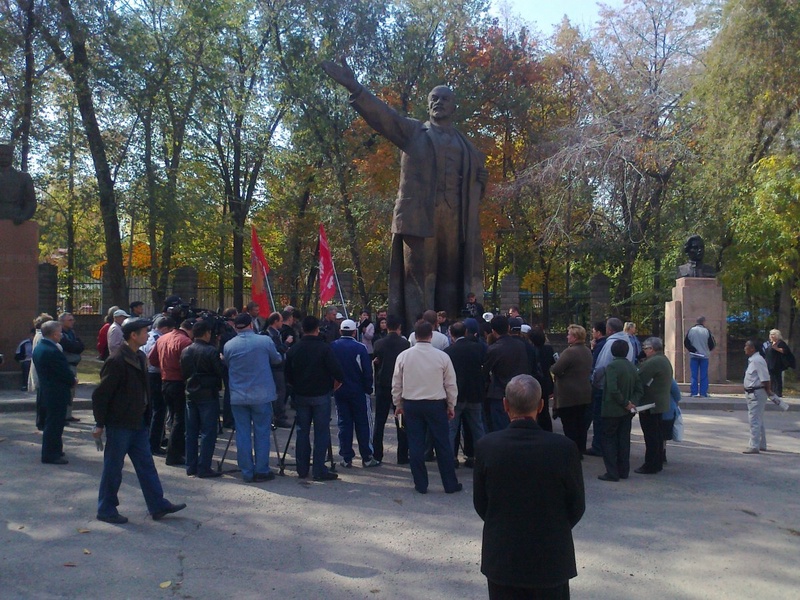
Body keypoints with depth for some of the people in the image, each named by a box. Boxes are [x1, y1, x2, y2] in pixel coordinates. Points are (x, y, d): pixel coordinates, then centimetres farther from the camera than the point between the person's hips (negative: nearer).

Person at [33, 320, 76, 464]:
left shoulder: (38, 348, 7)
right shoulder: (53, 351, -25)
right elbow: (65, 372, -22)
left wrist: (70, 379, 6)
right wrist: (73, 381, -2)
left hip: (46, 391, 10)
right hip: (57, 393, -10)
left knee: (51, 423, 20)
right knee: (54, 424, -1)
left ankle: (54, 450, 31)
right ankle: (51, 455, 5)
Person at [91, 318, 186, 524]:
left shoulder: (140, 358, 8)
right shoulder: (116, 361, -18)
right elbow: (100, 394, -17)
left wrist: (146, 417, 16)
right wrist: (100, 424, -15)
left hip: (138, 423, 8)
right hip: (119, 424, -8)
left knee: (146, 464, 11)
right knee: (113, 468, 4)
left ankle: (158, 506, 16)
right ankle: (106, 510, 17)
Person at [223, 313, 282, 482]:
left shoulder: (229, 346, -4)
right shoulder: (265, 341, -8)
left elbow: (227, 366, 11)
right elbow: (277, 360, 8)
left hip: (238, 396, 2)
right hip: (261, 395, -2)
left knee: (242, 434, 7)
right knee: (262, 433, 7)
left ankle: (247, 472, 11)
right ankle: (262, 471, 10)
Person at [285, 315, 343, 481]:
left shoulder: (293, 349, 0)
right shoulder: (324, 348, -13)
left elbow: (287, 375, 5)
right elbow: (337, 372, -18)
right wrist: (337, 382, 2)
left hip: (300, 395, 4)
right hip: (321, 395, -4)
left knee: (302, 432, 12)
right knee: (321, 433, 1)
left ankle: (302, 469, 18)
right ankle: (319, 470, 0)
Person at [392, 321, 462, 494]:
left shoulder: (403, 356, -4)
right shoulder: (442, 356, -7)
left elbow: (396, 384, 3)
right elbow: (451, 384, 0)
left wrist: (398, 404, 16)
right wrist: (451, 406, 12)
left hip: (411, 405, 1)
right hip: (436, 405, -1)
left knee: (415, 445, 8)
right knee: (443, 445, 7)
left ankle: (421, 484, 13)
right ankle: (450, 485, 13)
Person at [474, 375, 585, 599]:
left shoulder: (486, 446, -14)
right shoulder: (564, 448, -16)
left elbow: (480, 504, -3)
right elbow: (576, 506, -4)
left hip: (501, 558, 1)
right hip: (551, 558, 0)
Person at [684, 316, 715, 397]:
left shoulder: (691, 330, -2)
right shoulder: (707, 331, -8)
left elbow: (686, 343, -4)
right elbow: (712, 344, -4)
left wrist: (692, 350, 2)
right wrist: (708, 350, 14)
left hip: (693, 356, 1)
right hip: (704, 356, -1)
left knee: (694, 375, 4)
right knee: (704, 376, 5)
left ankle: (694, 393, 2)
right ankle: (703, 393, 4)